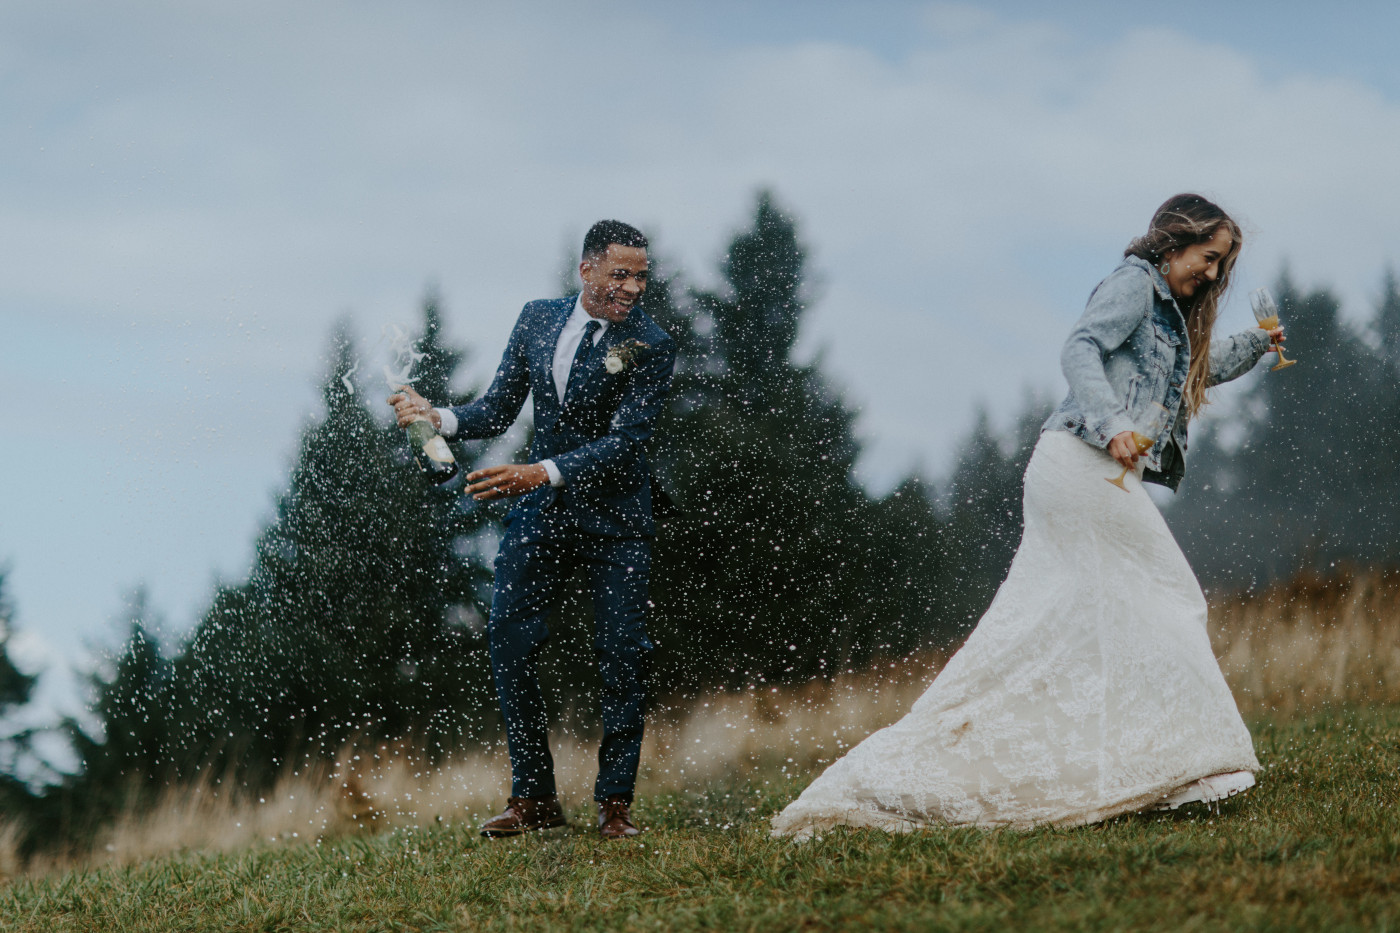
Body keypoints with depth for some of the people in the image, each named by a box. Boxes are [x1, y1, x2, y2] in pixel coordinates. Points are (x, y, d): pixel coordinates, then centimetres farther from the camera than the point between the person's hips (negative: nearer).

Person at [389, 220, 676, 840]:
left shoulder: (650, 346, -10)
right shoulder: (538, 320, 4)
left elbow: (625, 442, -18)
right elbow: (498, 411, 7)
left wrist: (543, 473, -29)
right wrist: (438, 418, -13)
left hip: (614, 520, -4)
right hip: (539, 514, 4)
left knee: (621, 657, -5)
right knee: (509, 642, -3)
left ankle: (614, 804, 6)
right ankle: (534, 798, 6)